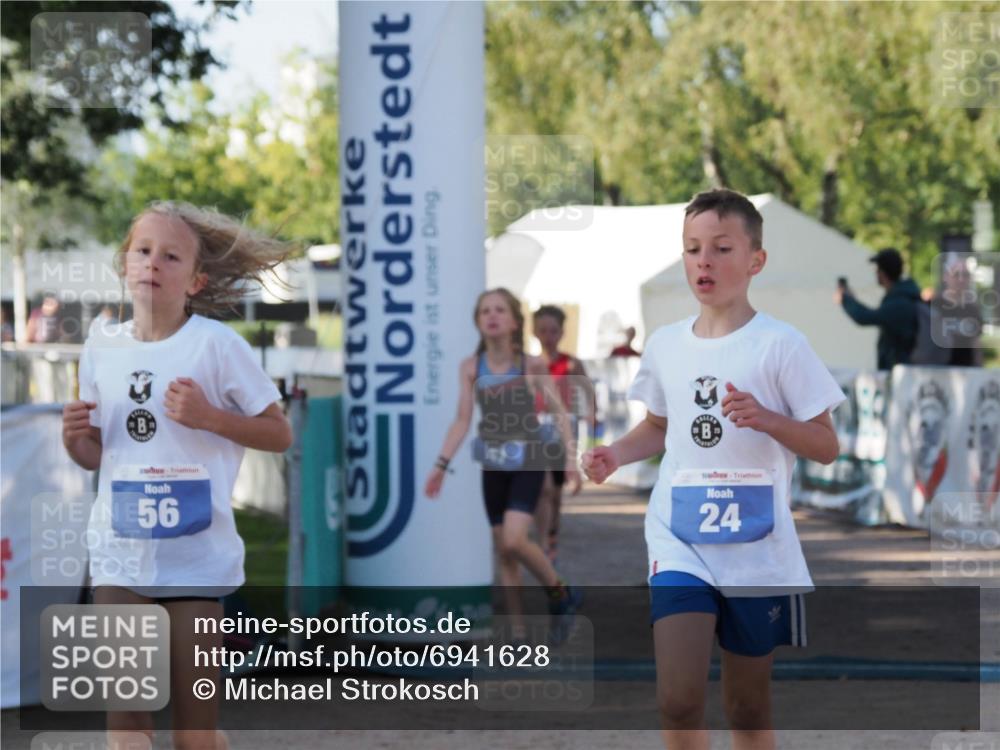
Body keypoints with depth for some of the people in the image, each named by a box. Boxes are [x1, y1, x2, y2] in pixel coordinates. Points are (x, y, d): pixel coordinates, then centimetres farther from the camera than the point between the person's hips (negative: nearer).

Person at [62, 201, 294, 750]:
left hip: (196, 554, -4)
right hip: (119, 552, 4)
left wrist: (209, 416, -17)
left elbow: (279, 434, -3)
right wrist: (74, 439, -5)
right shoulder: (102, 346, 7)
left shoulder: (216, 344, -7)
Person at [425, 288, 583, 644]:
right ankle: (518, 631, 15)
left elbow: (559, 411, -4)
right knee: (503, 550, 6)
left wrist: (570, 457, -13)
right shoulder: (471, 367, -1)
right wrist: (441, 465, -1)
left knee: (514, 540, -20)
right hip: (493, 467, 4)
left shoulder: (531, 365, -8)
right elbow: (462, 420, 4)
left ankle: (559, 592, 5)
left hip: (528, 464, -4)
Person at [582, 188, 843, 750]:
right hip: (680, 542, 2)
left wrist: (766, 419, -21)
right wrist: (617, 454, 3)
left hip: (758, 550, -2)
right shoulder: (665, 345, 6)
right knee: (678, 700, -12)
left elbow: (826, 447, -5)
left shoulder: (779, 344, -6)